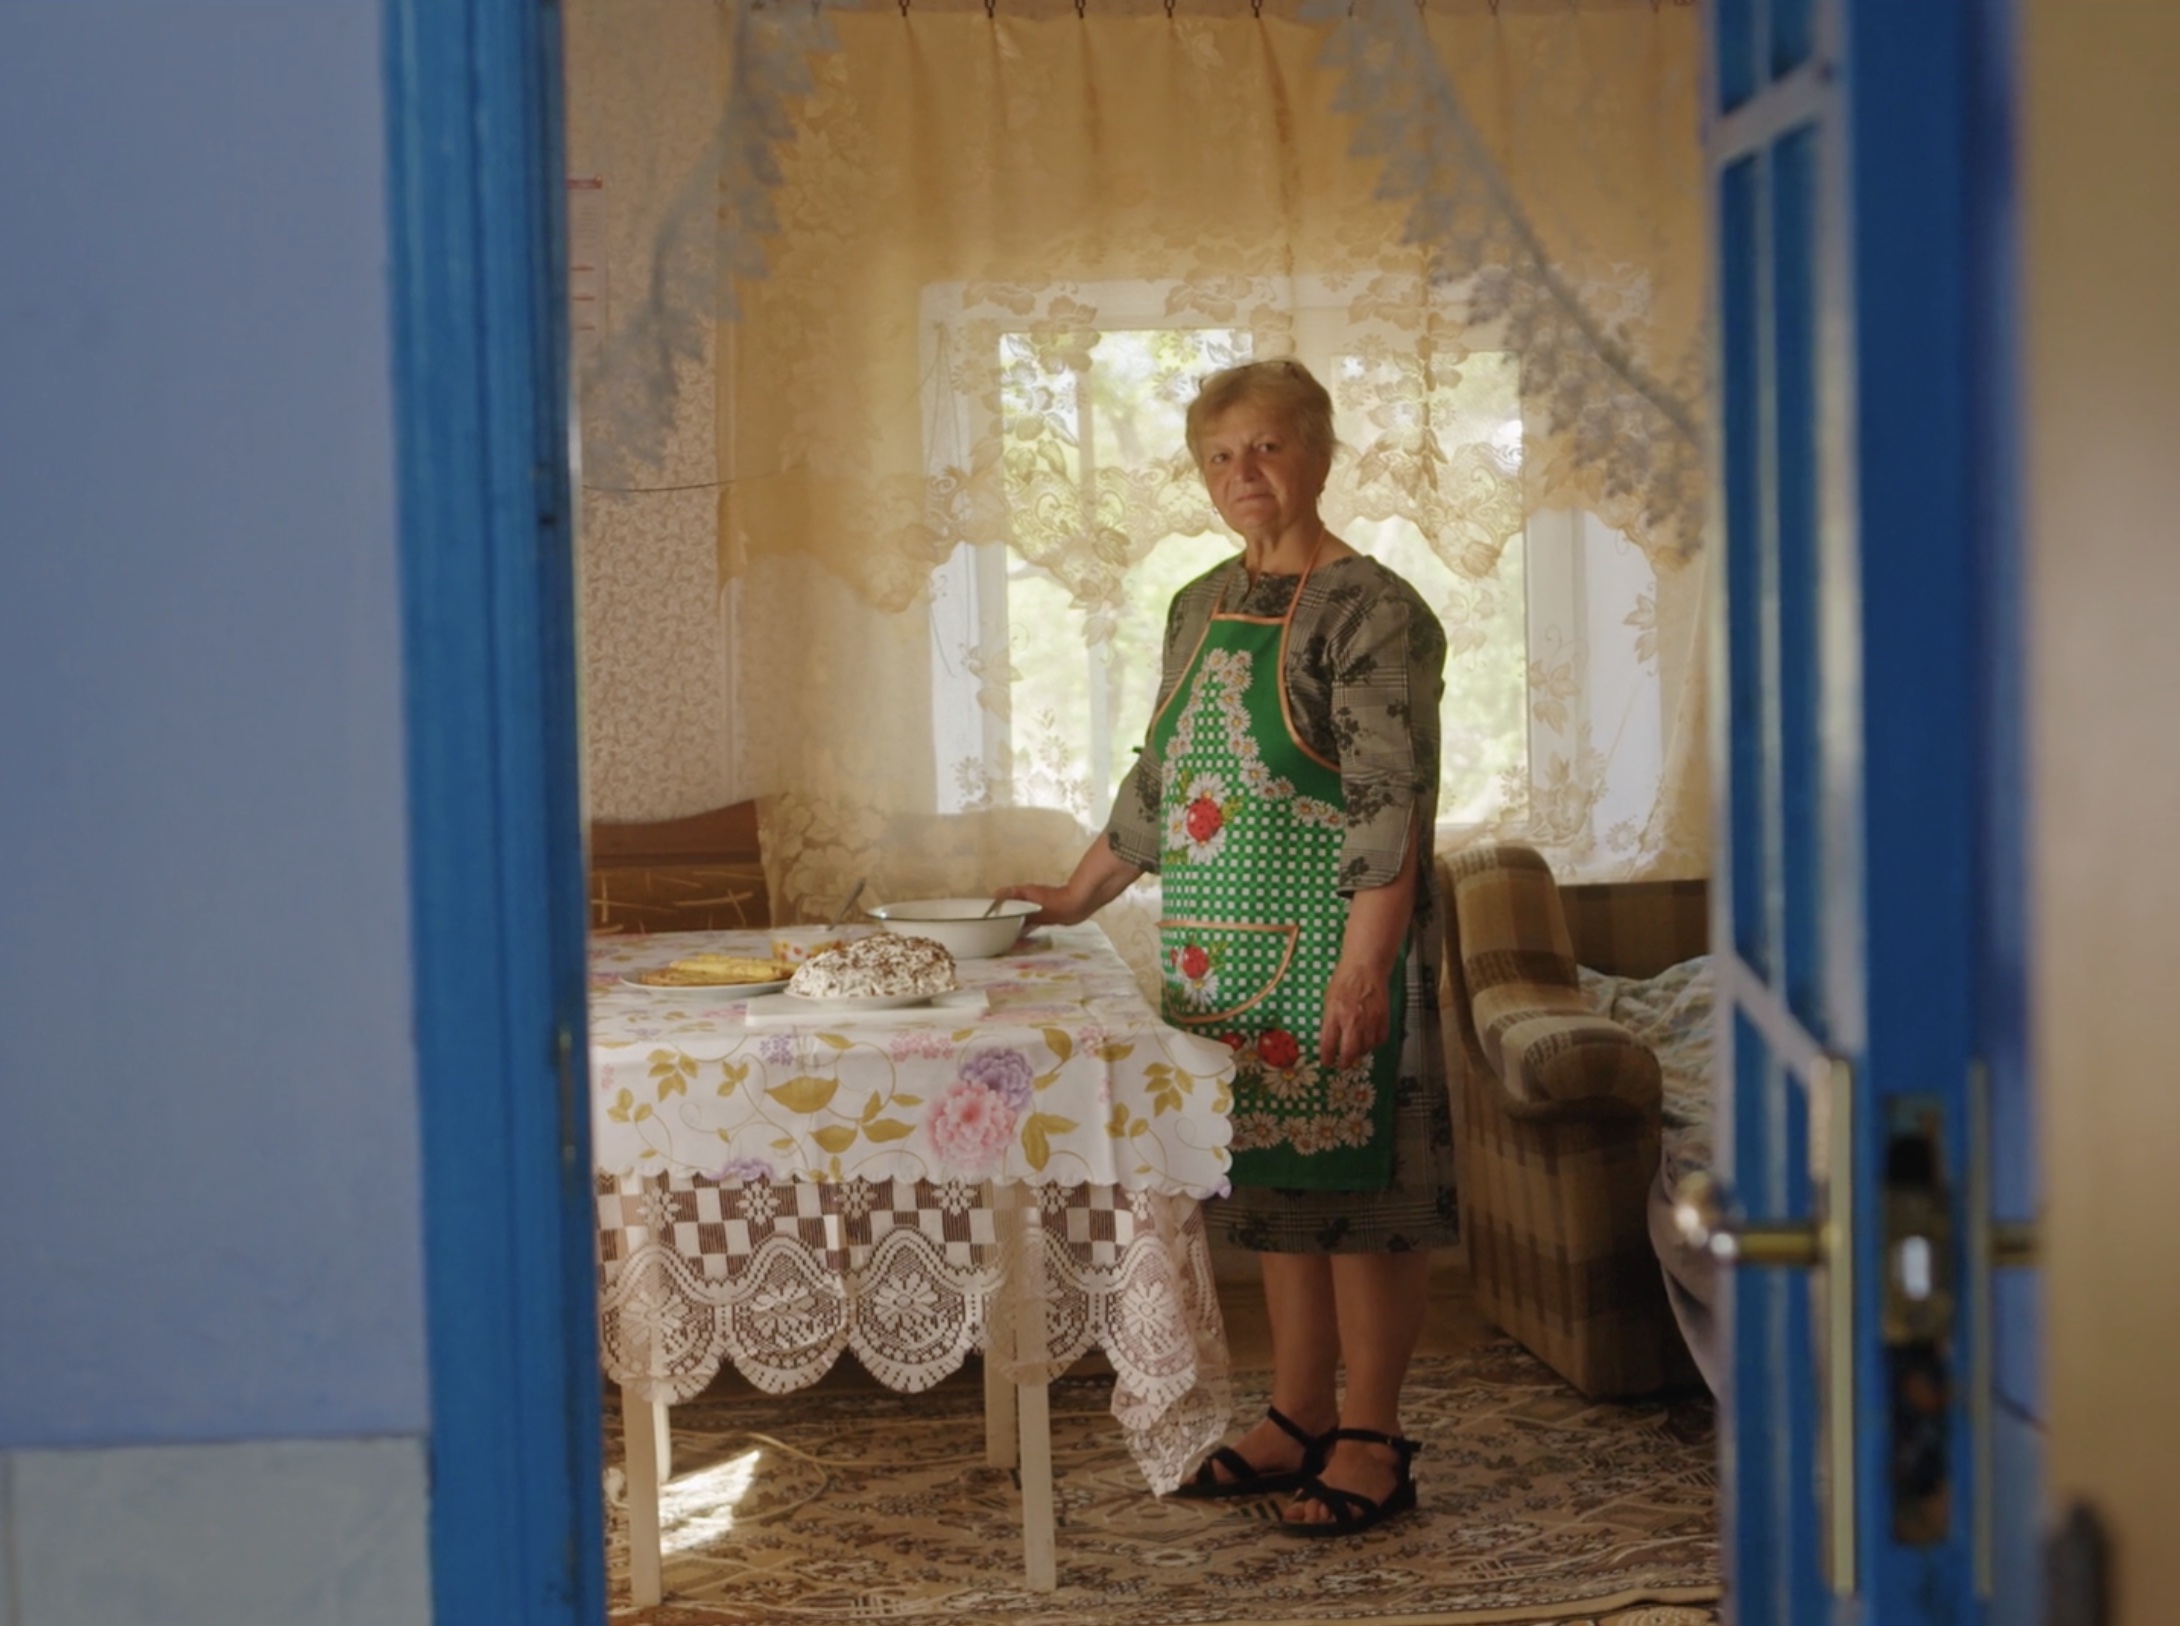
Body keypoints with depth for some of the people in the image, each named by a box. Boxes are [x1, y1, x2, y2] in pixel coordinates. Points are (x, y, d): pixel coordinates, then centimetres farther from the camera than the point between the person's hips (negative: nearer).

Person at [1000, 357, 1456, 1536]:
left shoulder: (1369, 611, -11)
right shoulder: (1201, 608, 13)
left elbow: (1391, 810, -17)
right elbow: (1158, 781, 23)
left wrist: (1363, 967, -23)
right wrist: (1078, 897, 25)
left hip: (1327, 949, -7)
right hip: (1220, 952, 7)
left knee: (1352, 1175, -2)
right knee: (1272, 1178, 12)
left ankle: (1372, 1440, 7)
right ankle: (1298, 1418, 22)